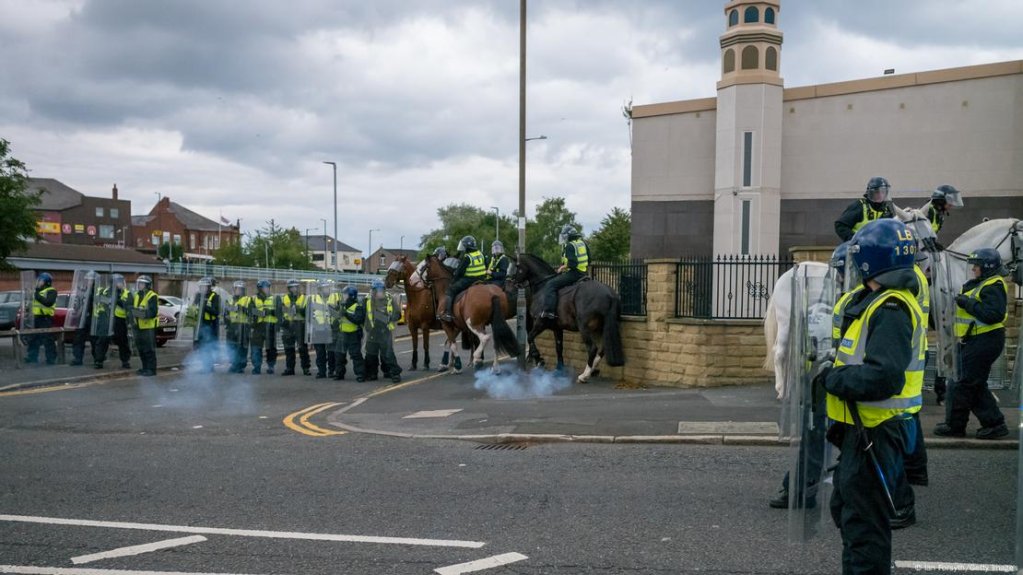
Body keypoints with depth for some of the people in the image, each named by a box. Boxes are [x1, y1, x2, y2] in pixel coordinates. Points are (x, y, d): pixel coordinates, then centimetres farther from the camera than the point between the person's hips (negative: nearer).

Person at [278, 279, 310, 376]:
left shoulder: (304, 298, 4)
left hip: (300, 326, -3)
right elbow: (279, 311, 12)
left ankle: (306, 368, 2)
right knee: (288, 349, 7)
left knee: (303, 348, -3)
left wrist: (300, 310, -18)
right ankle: (289, 368, 14)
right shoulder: (283, 299, 12)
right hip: (287, 326, 3)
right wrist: (282, 320, -3)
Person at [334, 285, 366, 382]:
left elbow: (358, 320, -28)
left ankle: (361, 374, -3)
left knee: (355, 354, -8)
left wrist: (347, 314, -32)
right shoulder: (343, 305, 12)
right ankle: (339, 373, 23)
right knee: (340, 354, 13)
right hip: (343, 333, 8)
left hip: (354, 334, -8)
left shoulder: (358, 306, -15)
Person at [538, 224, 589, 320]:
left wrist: (562, 268, -9)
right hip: (583, 273, 10)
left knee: (550, 284, -14)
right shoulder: (582, 243, 14)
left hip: (574, 273, -10)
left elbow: (571, 264, -23)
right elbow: (588, 259, 20)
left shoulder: (570, 246, -14)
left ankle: (549, 311, -26)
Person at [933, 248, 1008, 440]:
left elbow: (994, 315, -26)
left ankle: (954, 425, 3)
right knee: (976, 385, 14)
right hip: (975, 341, 11)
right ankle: (994, 423, 18)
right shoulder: (977, 285, 18)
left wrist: (969, 303, -22)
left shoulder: (993, 287, -14)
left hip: (984, 342, -11)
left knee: (962, 383, -5)